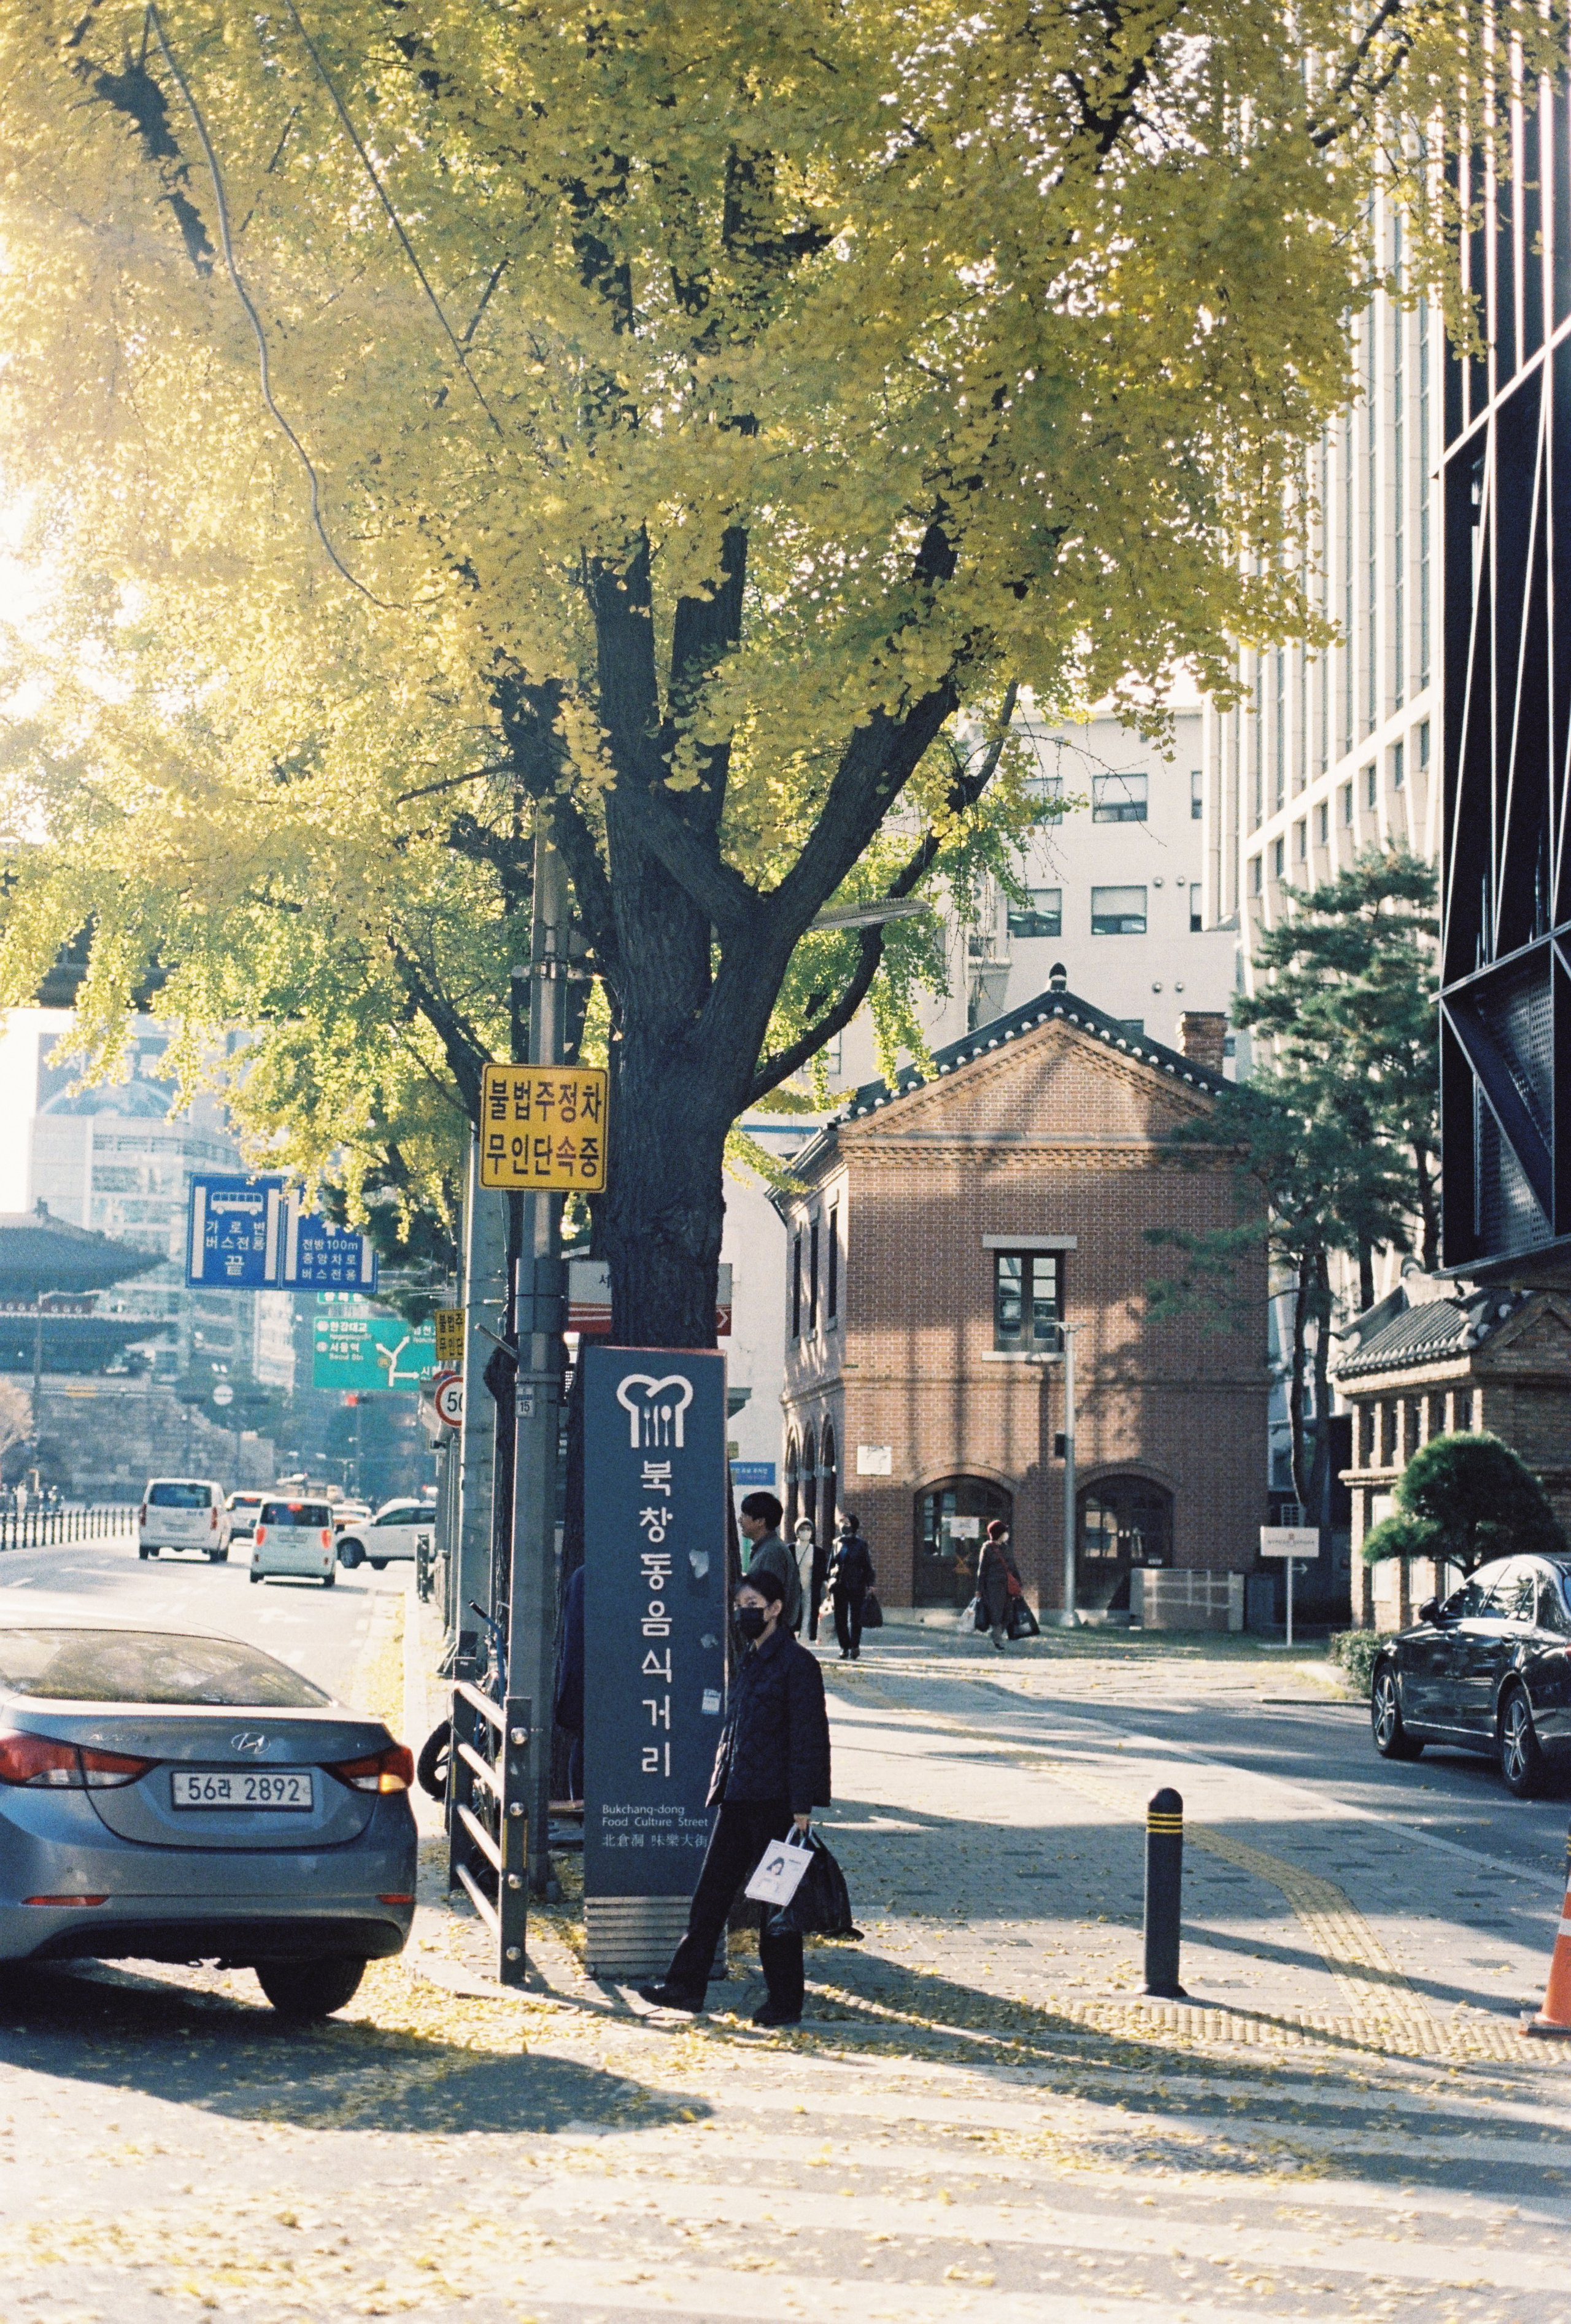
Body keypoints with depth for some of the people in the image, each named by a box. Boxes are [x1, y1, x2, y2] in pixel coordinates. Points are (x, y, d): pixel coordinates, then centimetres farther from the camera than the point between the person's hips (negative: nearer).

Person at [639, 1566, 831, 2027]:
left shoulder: (797, 1664, -11)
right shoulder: (749, 1661, 15)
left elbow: (808, 1739, -13)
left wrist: (802, 1807, -16)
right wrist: (721, 1785, 16)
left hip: (775, 1802, -8)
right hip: (738, 1799, 8)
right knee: (711, 1890, 8)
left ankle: (785, 2002, 9)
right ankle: (686, 1984, 14)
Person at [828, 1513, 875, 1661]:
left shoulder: (860, 1545, 1)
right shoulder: (837, 1543, 12)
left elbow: (867, 1566, 2)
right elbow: (832, 1565, 18)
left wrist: (869, 1585, -5)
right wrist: (831, 1582, 9)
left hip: (856, 1586, -4)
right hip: (839, 1586, 4)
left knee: (855, 1618, -3)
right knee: (840, 1618, 2)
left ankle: (855, 1648, 2)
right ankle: (845, 1648, 8)